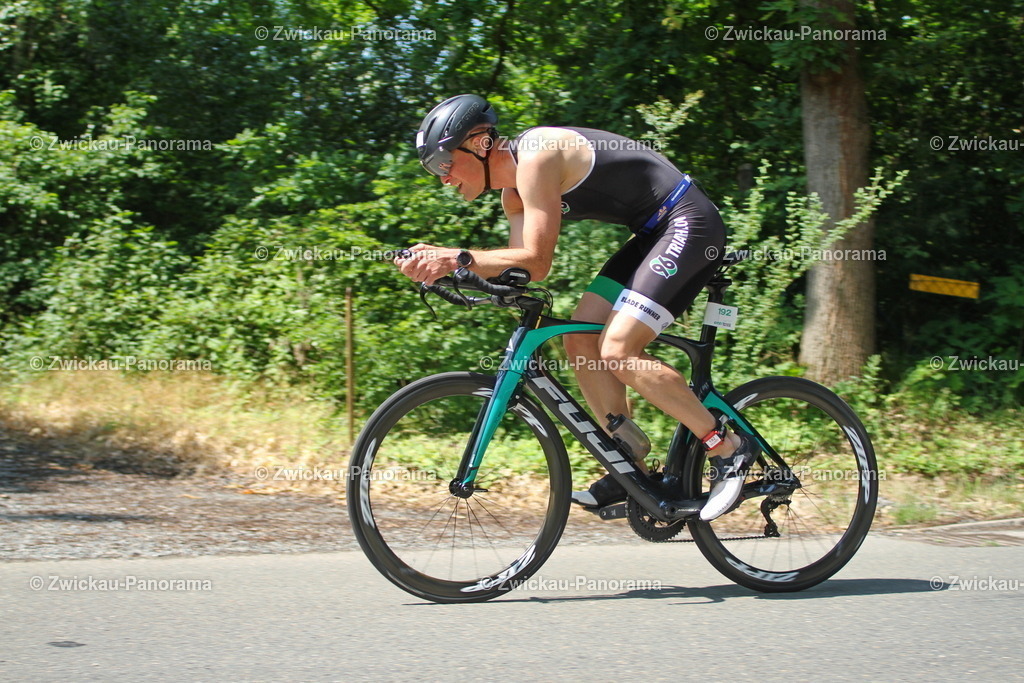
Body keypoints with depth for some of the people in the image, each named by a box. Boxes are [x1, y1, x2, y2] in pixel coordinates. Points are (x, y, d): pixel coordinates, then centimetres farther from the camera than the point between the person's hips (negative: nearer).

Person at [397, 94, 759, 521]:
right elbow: (518, 262, 2)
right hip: (654, 234, 10)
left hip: (688, 225, -10)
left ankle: (729, 449, -8)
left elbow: (536, 262, -22)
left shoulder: (536, 156, -19)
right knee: (580, 343, 4)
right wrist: (441, 261, -8)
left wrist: (457, 258, -23)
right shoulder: (514, 190, 12)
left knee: (617, 350, -18)